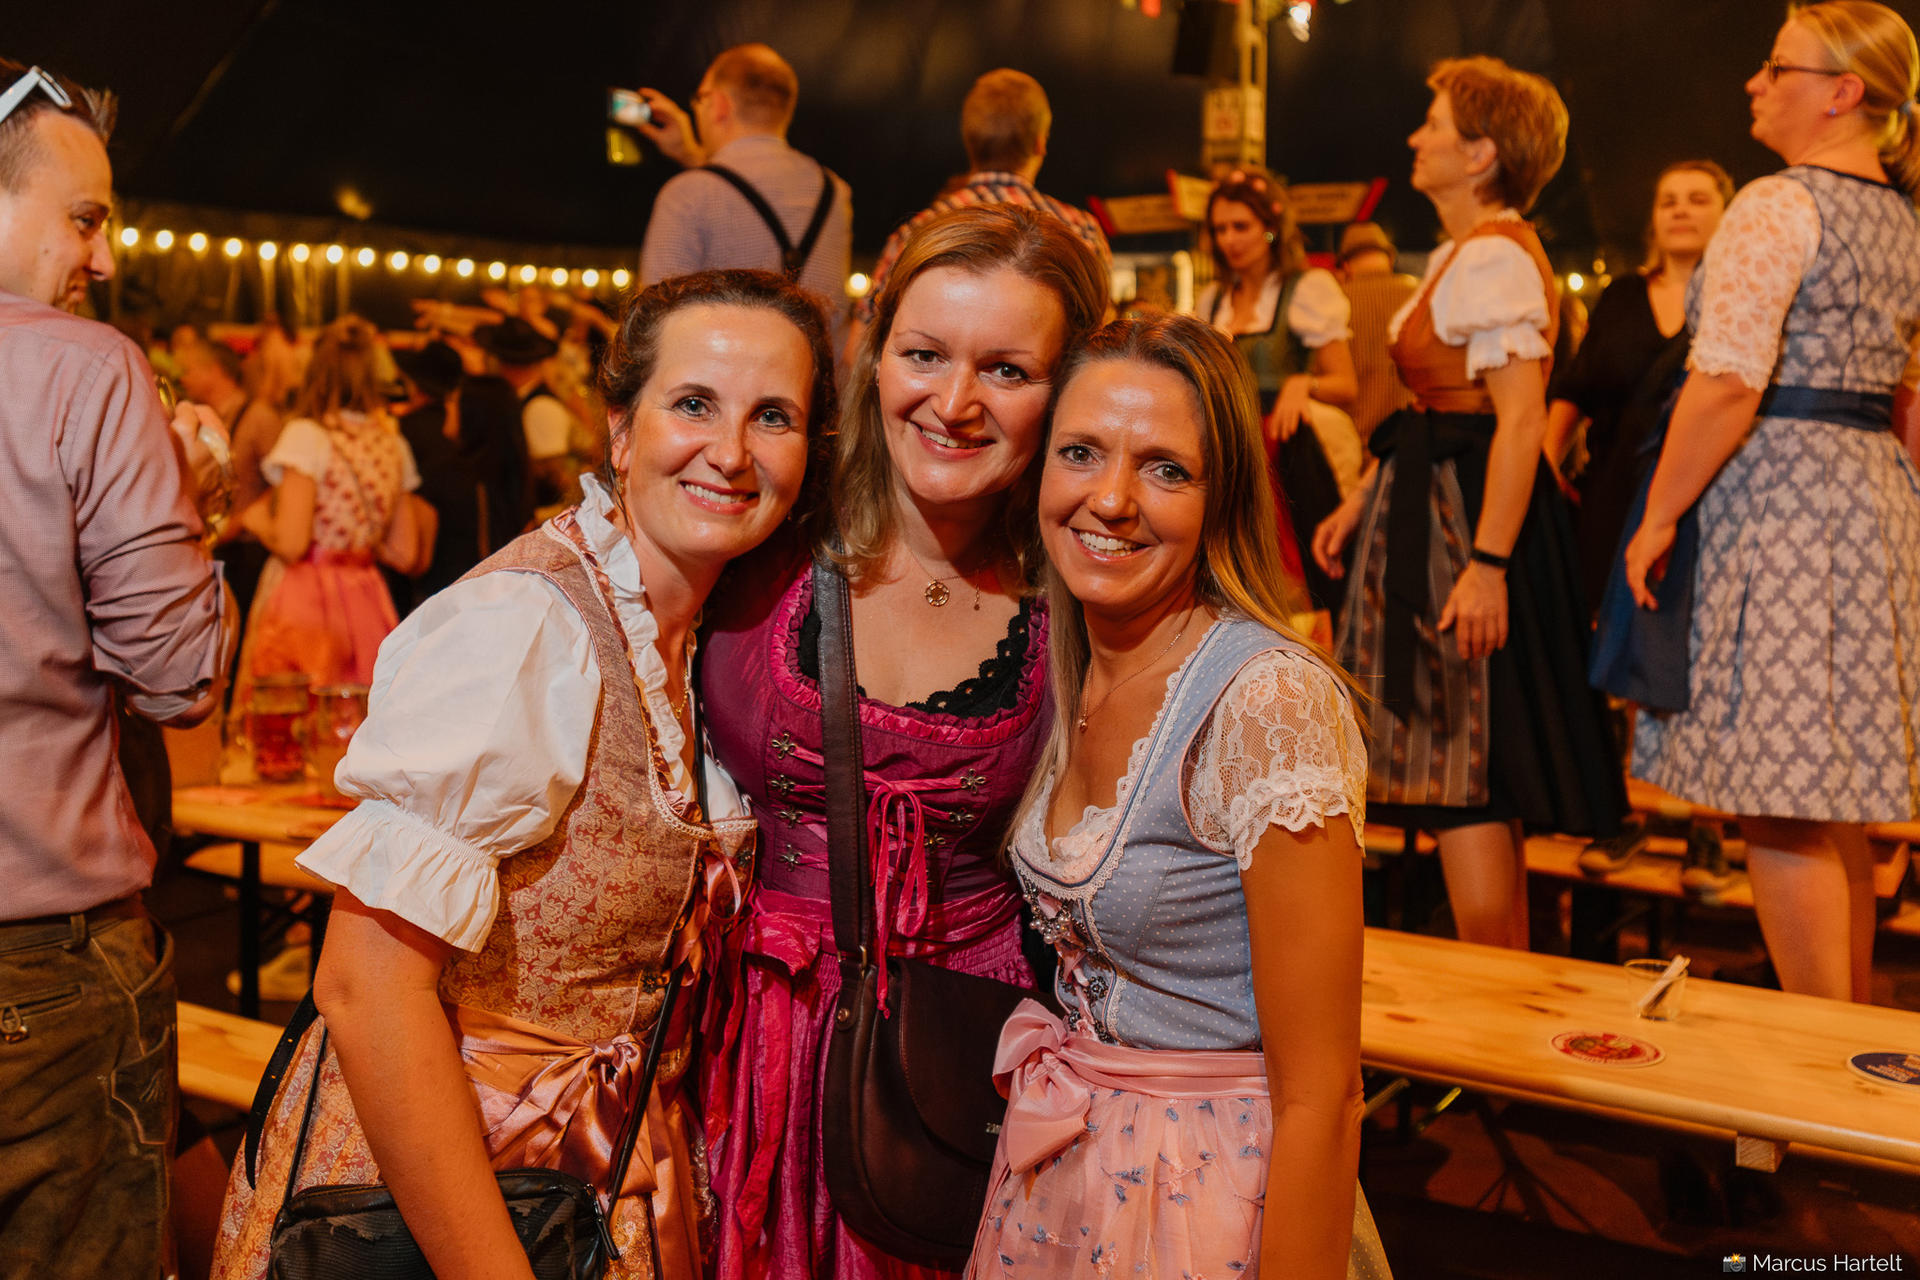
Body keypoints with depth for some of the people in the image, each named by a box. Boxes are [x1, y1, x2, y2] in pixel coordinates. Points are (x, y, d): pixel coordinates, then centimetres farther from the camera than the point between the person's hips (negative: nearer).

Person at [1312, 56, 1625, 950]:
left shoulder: (1495, 255, -14)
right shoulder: (1462, 254, 18)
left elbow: (1521, 420, -22)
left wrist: (1487, 562, -27)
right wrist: (1365, 500, 18)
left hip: (1470, 513, -11)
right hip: (1435, 505, 11)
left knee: (1459, 775, -6)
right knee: (1469, 776, 15)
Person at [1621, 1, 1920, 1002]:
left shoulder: (1777, 207, -12)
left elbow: (1728, 388, -21)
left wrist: (1657, 518, -15)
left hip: (1778, 501, -9)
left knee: (1781, 811, -4)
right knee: (1833, 812, 16)